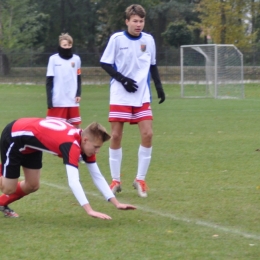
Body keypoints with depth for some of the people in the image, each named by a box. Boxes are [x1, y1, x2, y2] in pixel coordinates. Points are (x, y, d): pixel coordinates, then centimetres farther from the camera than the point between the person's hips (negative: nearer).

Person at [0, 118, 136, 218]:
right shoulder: (72, 144, -37)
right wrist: (90, 211, -52)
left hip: (30, 141, 8)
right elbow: (73, 181, -46)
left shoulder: (86, 141, -11)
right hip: (14, 137, -8)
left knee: (32, 186, 12)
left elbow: (97, 176, -3)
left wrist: (117, 203, -9)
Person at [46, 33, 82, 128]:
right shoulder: (53, 59, -3)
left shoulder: (76, 59, 6)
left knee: (76, 125, 7)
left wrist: (78, 94, 1)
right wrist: (49, 99, -9)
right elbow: (49, 80, -3)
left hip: (72, 100, 3)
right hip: (57, 101, -3)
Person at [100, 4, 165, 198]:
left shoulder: (149, 40, 3)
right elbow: (105, 64, -4)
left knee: (147, 134, -8)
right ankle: (116, 180, 10)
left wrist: (159, 86, 4)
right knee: (116, 136, -2)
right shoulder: (117, 39, -8)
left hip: (142, 97, 3)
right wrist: (123, 80, -15)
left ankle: (140, 180, 3)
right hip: (120, 97, -3)